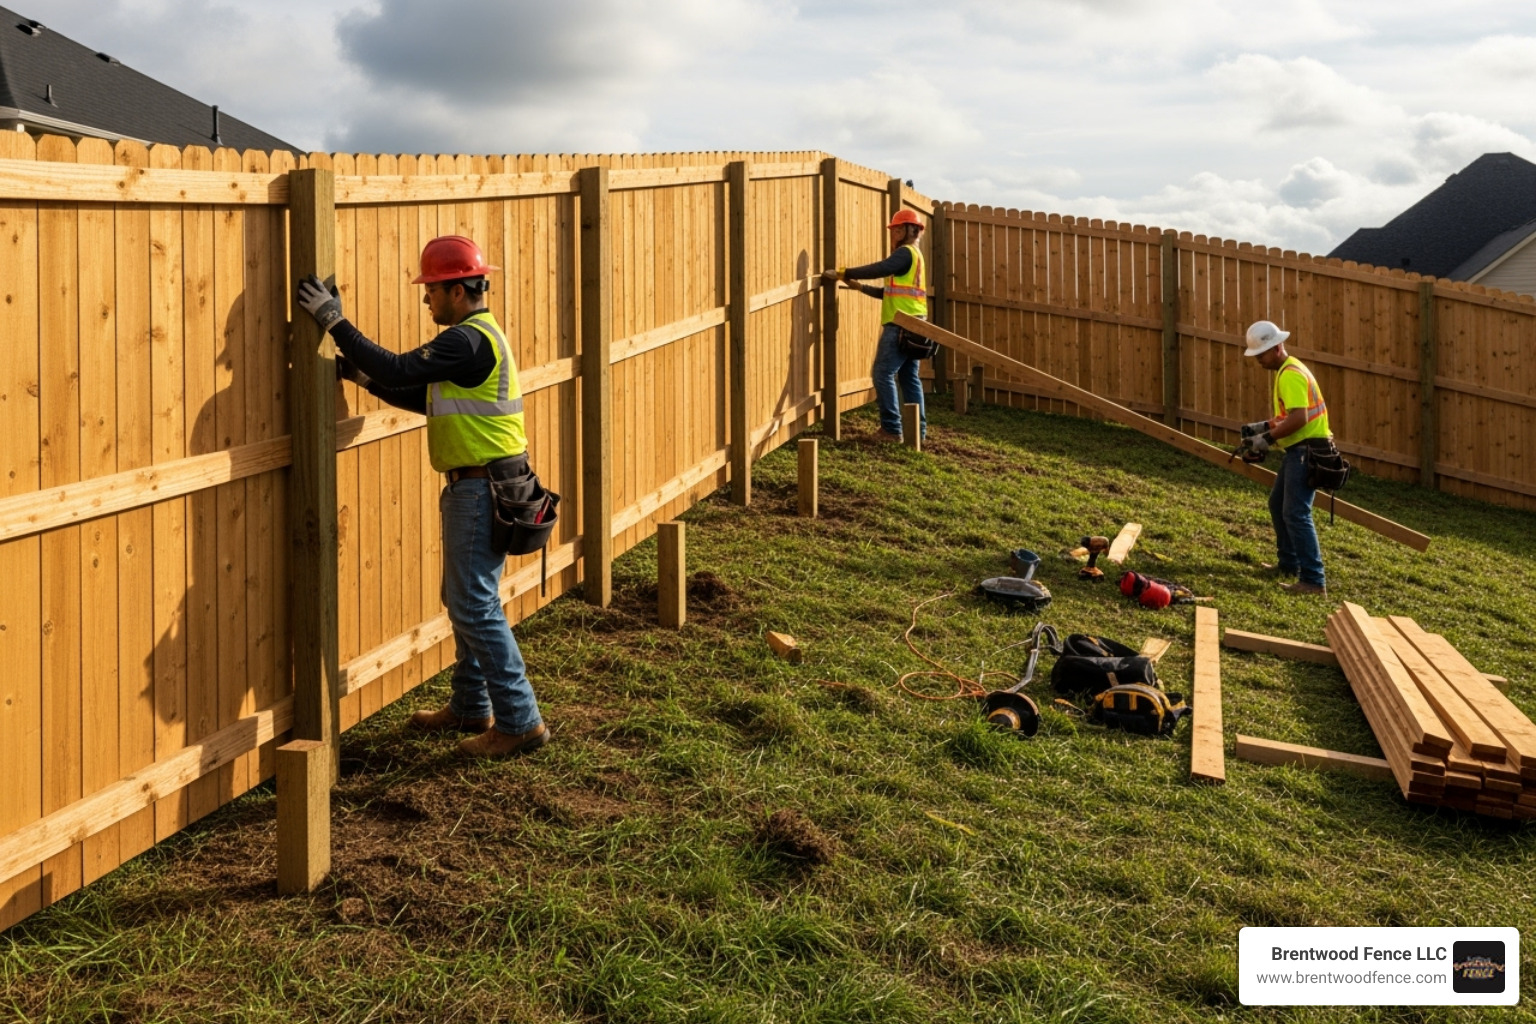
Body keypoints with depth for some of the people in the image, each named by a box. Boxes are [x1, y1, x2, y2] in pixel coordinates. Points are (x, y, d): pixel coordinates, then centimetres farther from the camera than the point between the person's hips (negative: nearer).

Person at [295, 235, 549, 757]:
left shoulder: (468, 341, -18)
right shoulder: (477, 335, 15)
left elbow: (399, 370, -24)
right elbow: (427, 397, 20)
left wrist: (334, 320, -19)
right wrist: (364, 376, 12)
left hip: (481, 491, -11)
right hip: (475, 486, 11)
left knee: (476, 607, -7)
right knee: (465, 600, 18)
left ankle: (520, 722, -2)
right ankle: (471, 709, 29)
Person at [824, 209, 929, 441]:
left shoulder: (906, 252, -8)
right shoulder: (913, 256, 23)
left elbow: (879, 269, -23)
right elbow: (890, 292, 24)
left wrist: (843, 273, -21)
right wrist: (860, 287, 18)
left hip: (900, 325, -10)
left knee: (883, 374, -8)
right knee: (909, 377, 10)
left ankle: (892, 429, -10)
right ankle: (918, 428, 10)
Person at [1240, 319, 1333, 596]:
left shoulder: (1290, 375, -17)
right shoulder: (1288, 370, 17)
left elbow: (1298, 418, -26)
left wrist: (1268, 439, -19)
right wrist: (1264, 426, 14)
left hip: (1306, 450, -11)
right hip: (1298, 449, 11)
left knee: (1296, 514, -15)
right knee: (1277, 504, 22)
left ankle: (1314, 580, -17)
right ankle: (1289, 564, 33)